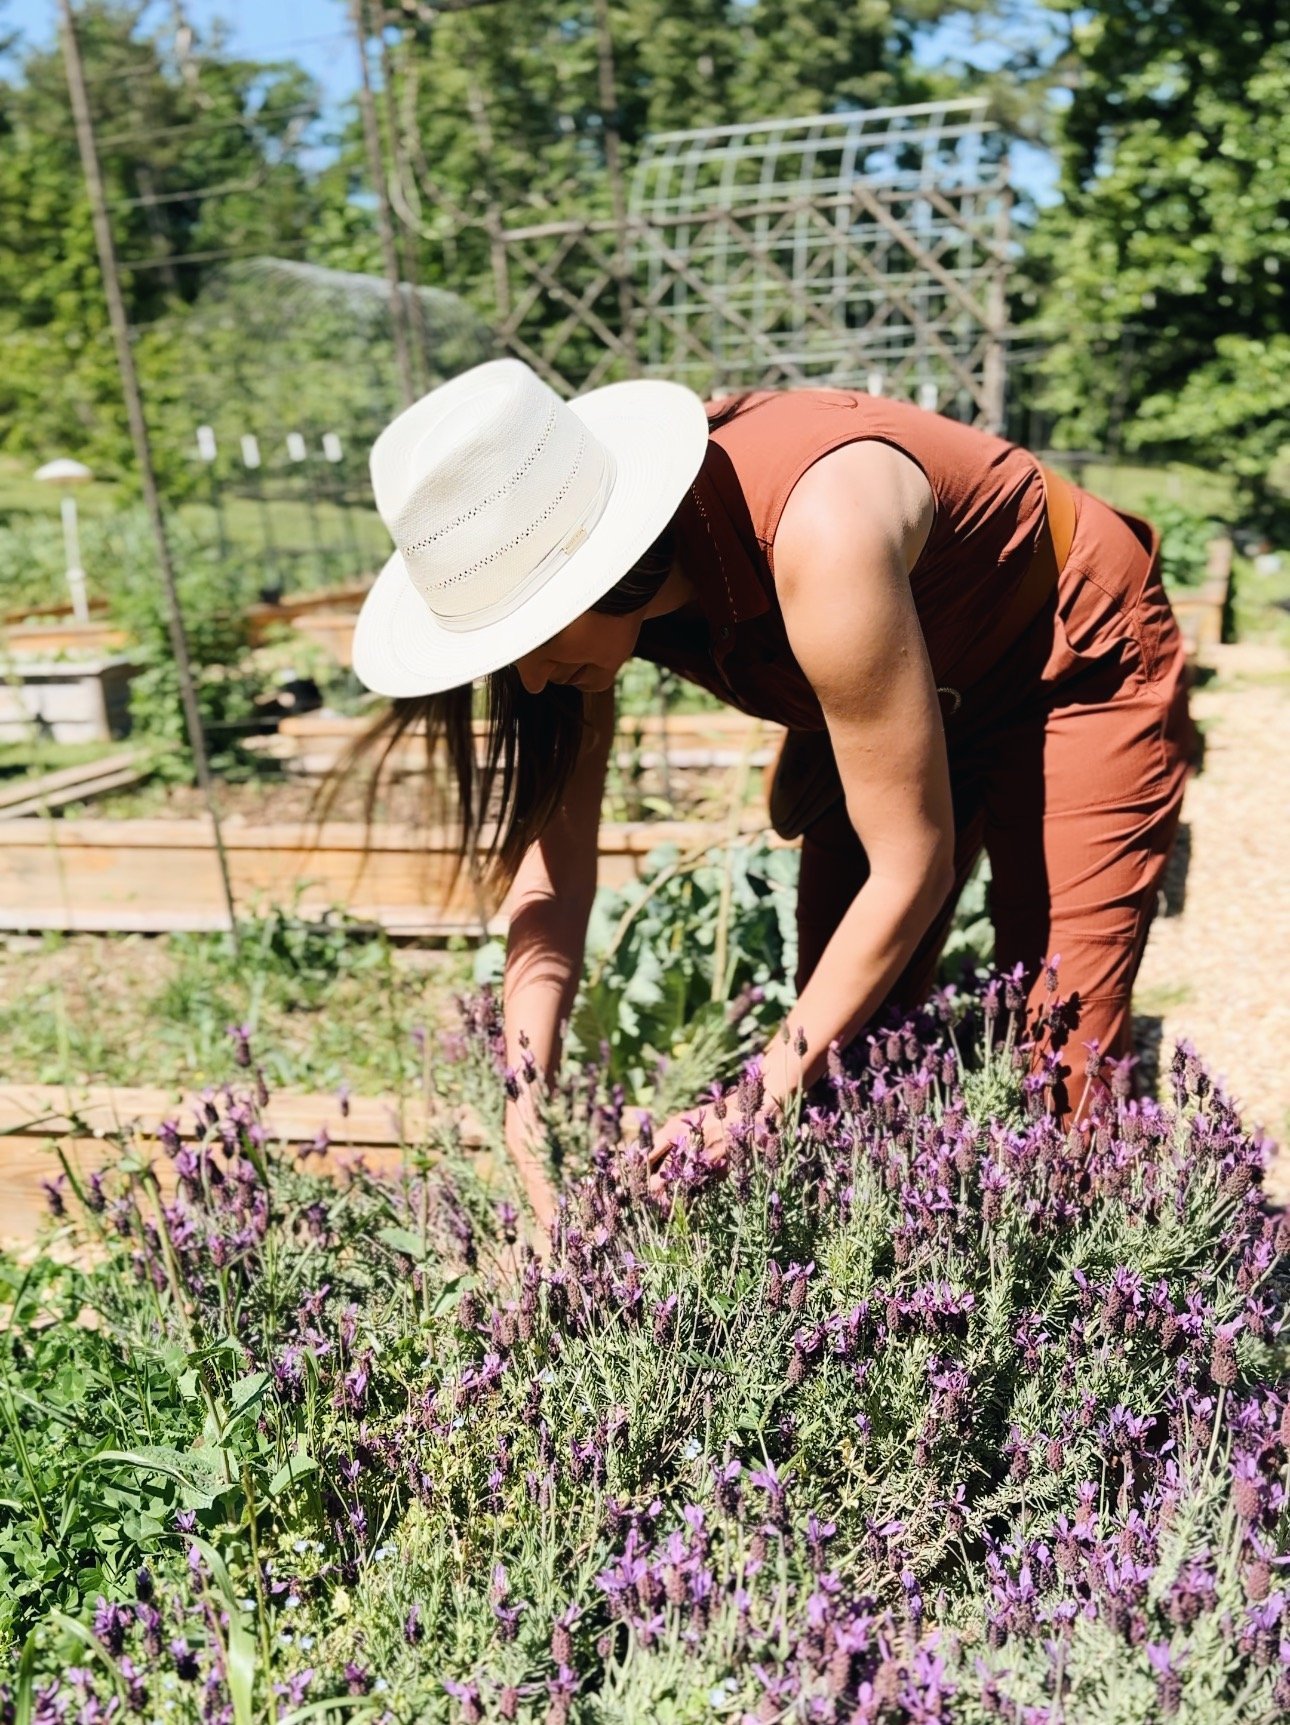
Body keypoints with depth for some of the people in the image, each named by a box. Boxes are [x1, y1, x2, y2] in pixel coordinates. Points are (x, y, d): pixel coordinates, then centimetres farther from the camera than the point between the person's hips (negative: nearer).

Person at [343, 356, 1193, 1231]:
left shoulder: (815, 535, -40)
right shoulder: (564, 551, -20)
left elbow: (911, 866, -31)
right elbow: (553, 847, -15)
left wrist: (759, 1102, -27)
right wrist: (528, 1099, -24)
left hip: (1078, 671, -5)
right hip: (909, 687, 6)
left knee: (1059, 1074, -12)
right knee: (846, 1064, 3)